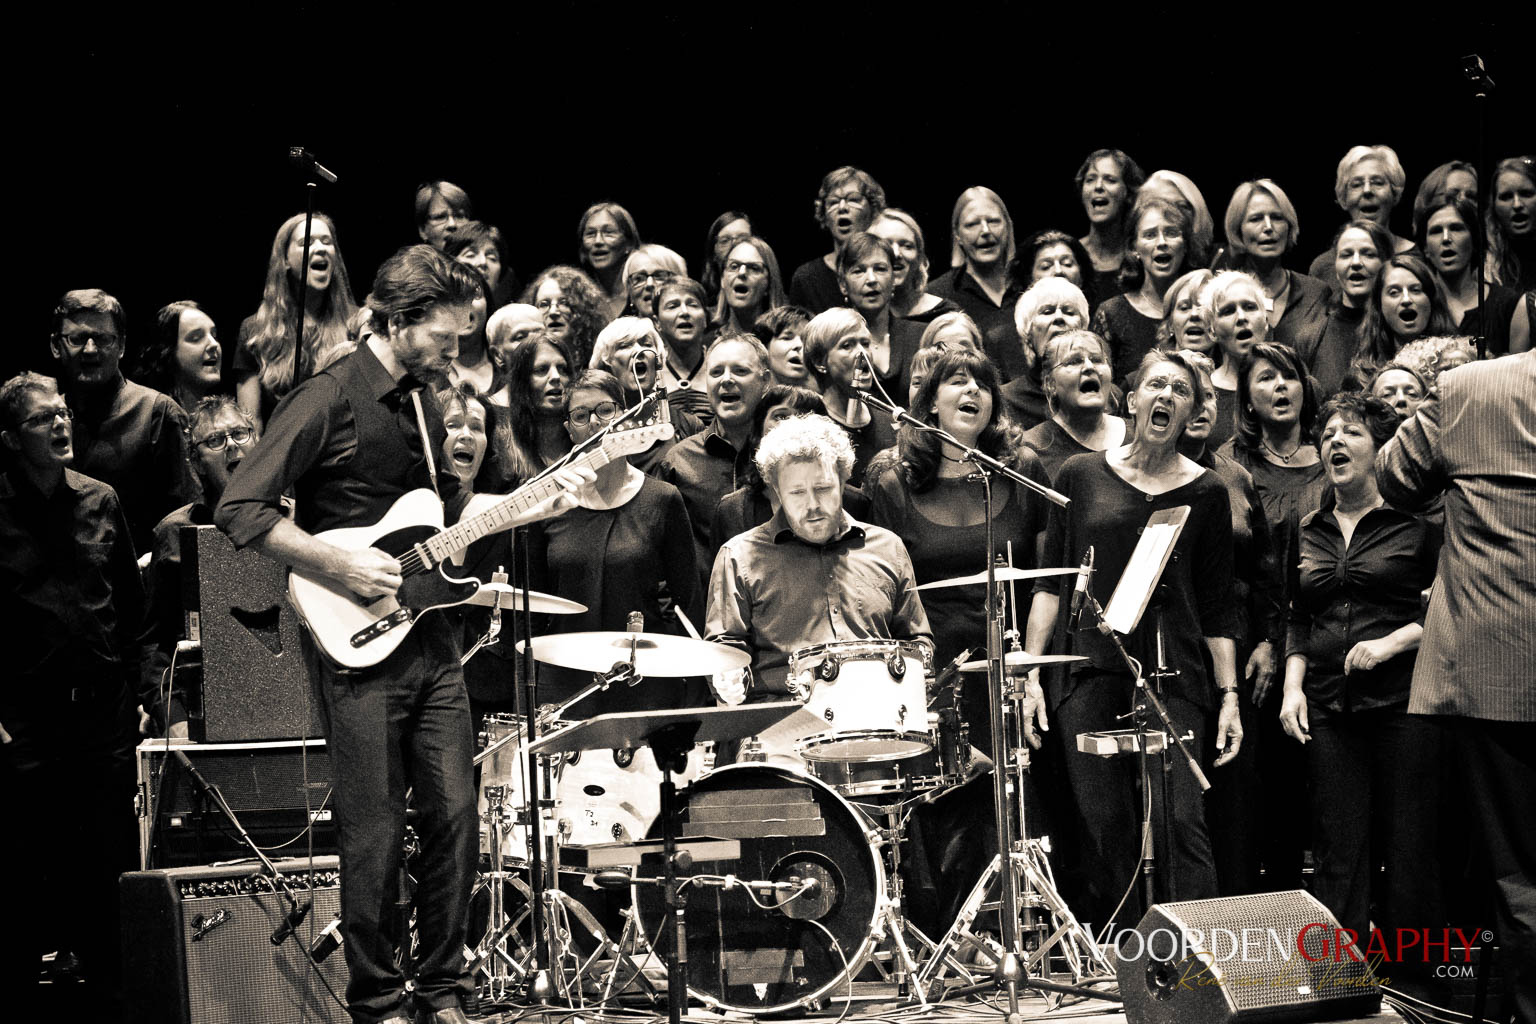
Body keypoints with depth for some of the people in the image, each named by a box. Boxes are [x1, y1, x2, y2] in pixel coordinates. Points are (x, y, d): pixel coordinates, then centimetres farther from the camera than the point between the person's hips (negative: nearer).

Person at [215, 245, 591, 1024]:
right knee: (375, 832, -1)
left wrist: (540, 503, 12)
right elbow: (240, 509, -16)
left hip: (429, 638, 7)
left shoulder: (423, 402, 12)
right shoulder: (328, 401, -13)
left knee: (455, 813, 6)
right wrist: (340, 564, -20)